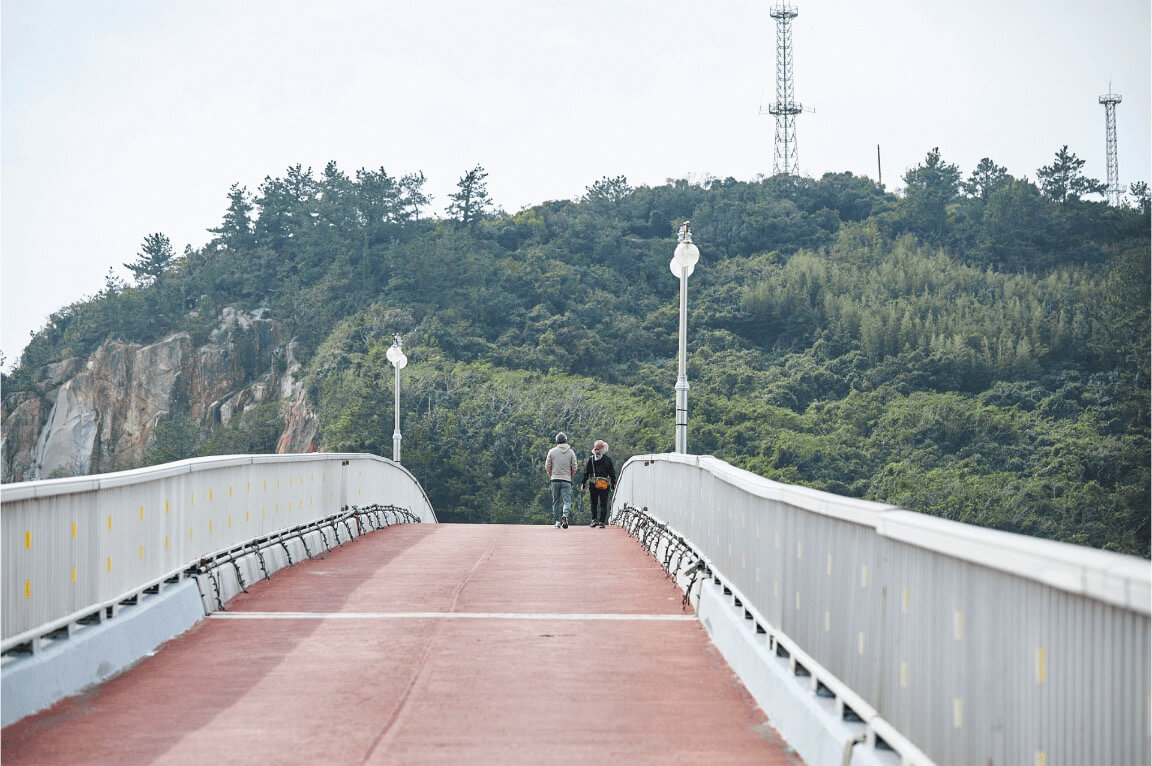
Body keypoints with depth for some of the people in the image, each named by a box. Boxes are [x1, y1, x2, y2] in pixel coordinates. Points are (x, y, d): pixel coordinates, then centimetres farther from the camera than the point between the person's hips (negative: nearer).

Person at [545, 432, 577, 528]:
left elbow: (547, 467, 2)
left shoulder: (552, 451, 2)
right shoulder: (571, 452, 3)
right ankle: (565, 515, -29)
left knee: (556, 501, 9)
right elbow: (574, 468, 2)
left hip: (555, 480, 1)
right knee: (567, 500, -2)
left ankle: (557, 521, 10)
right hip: (566, 480, -1)